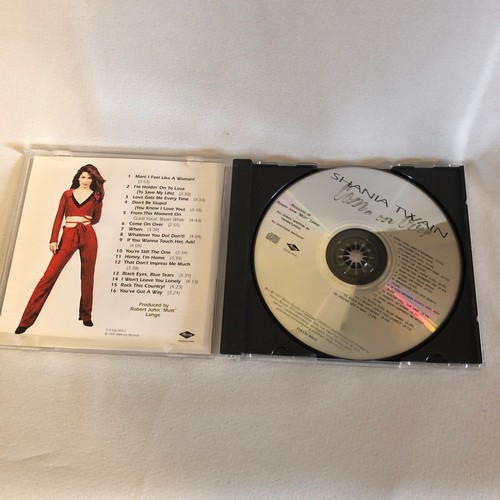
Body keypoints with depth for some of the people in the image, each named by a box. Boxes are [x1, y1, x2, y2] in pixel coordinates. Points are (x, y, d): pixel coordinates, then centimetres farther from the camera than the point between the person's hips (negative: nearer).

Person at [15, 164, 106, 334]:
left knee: (87, 276, 5)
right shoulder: (67, 194, 11)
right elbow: (59, 217, 5)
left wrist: (83, 220, 4)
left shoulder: (96, 197, 10)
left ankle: (86, 316, 19)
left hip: (88, 236, 1)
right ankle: (27, 320, -3)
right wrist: (53, 239, -4)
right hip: (68, 236, 0)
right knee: (50, 275, -6)